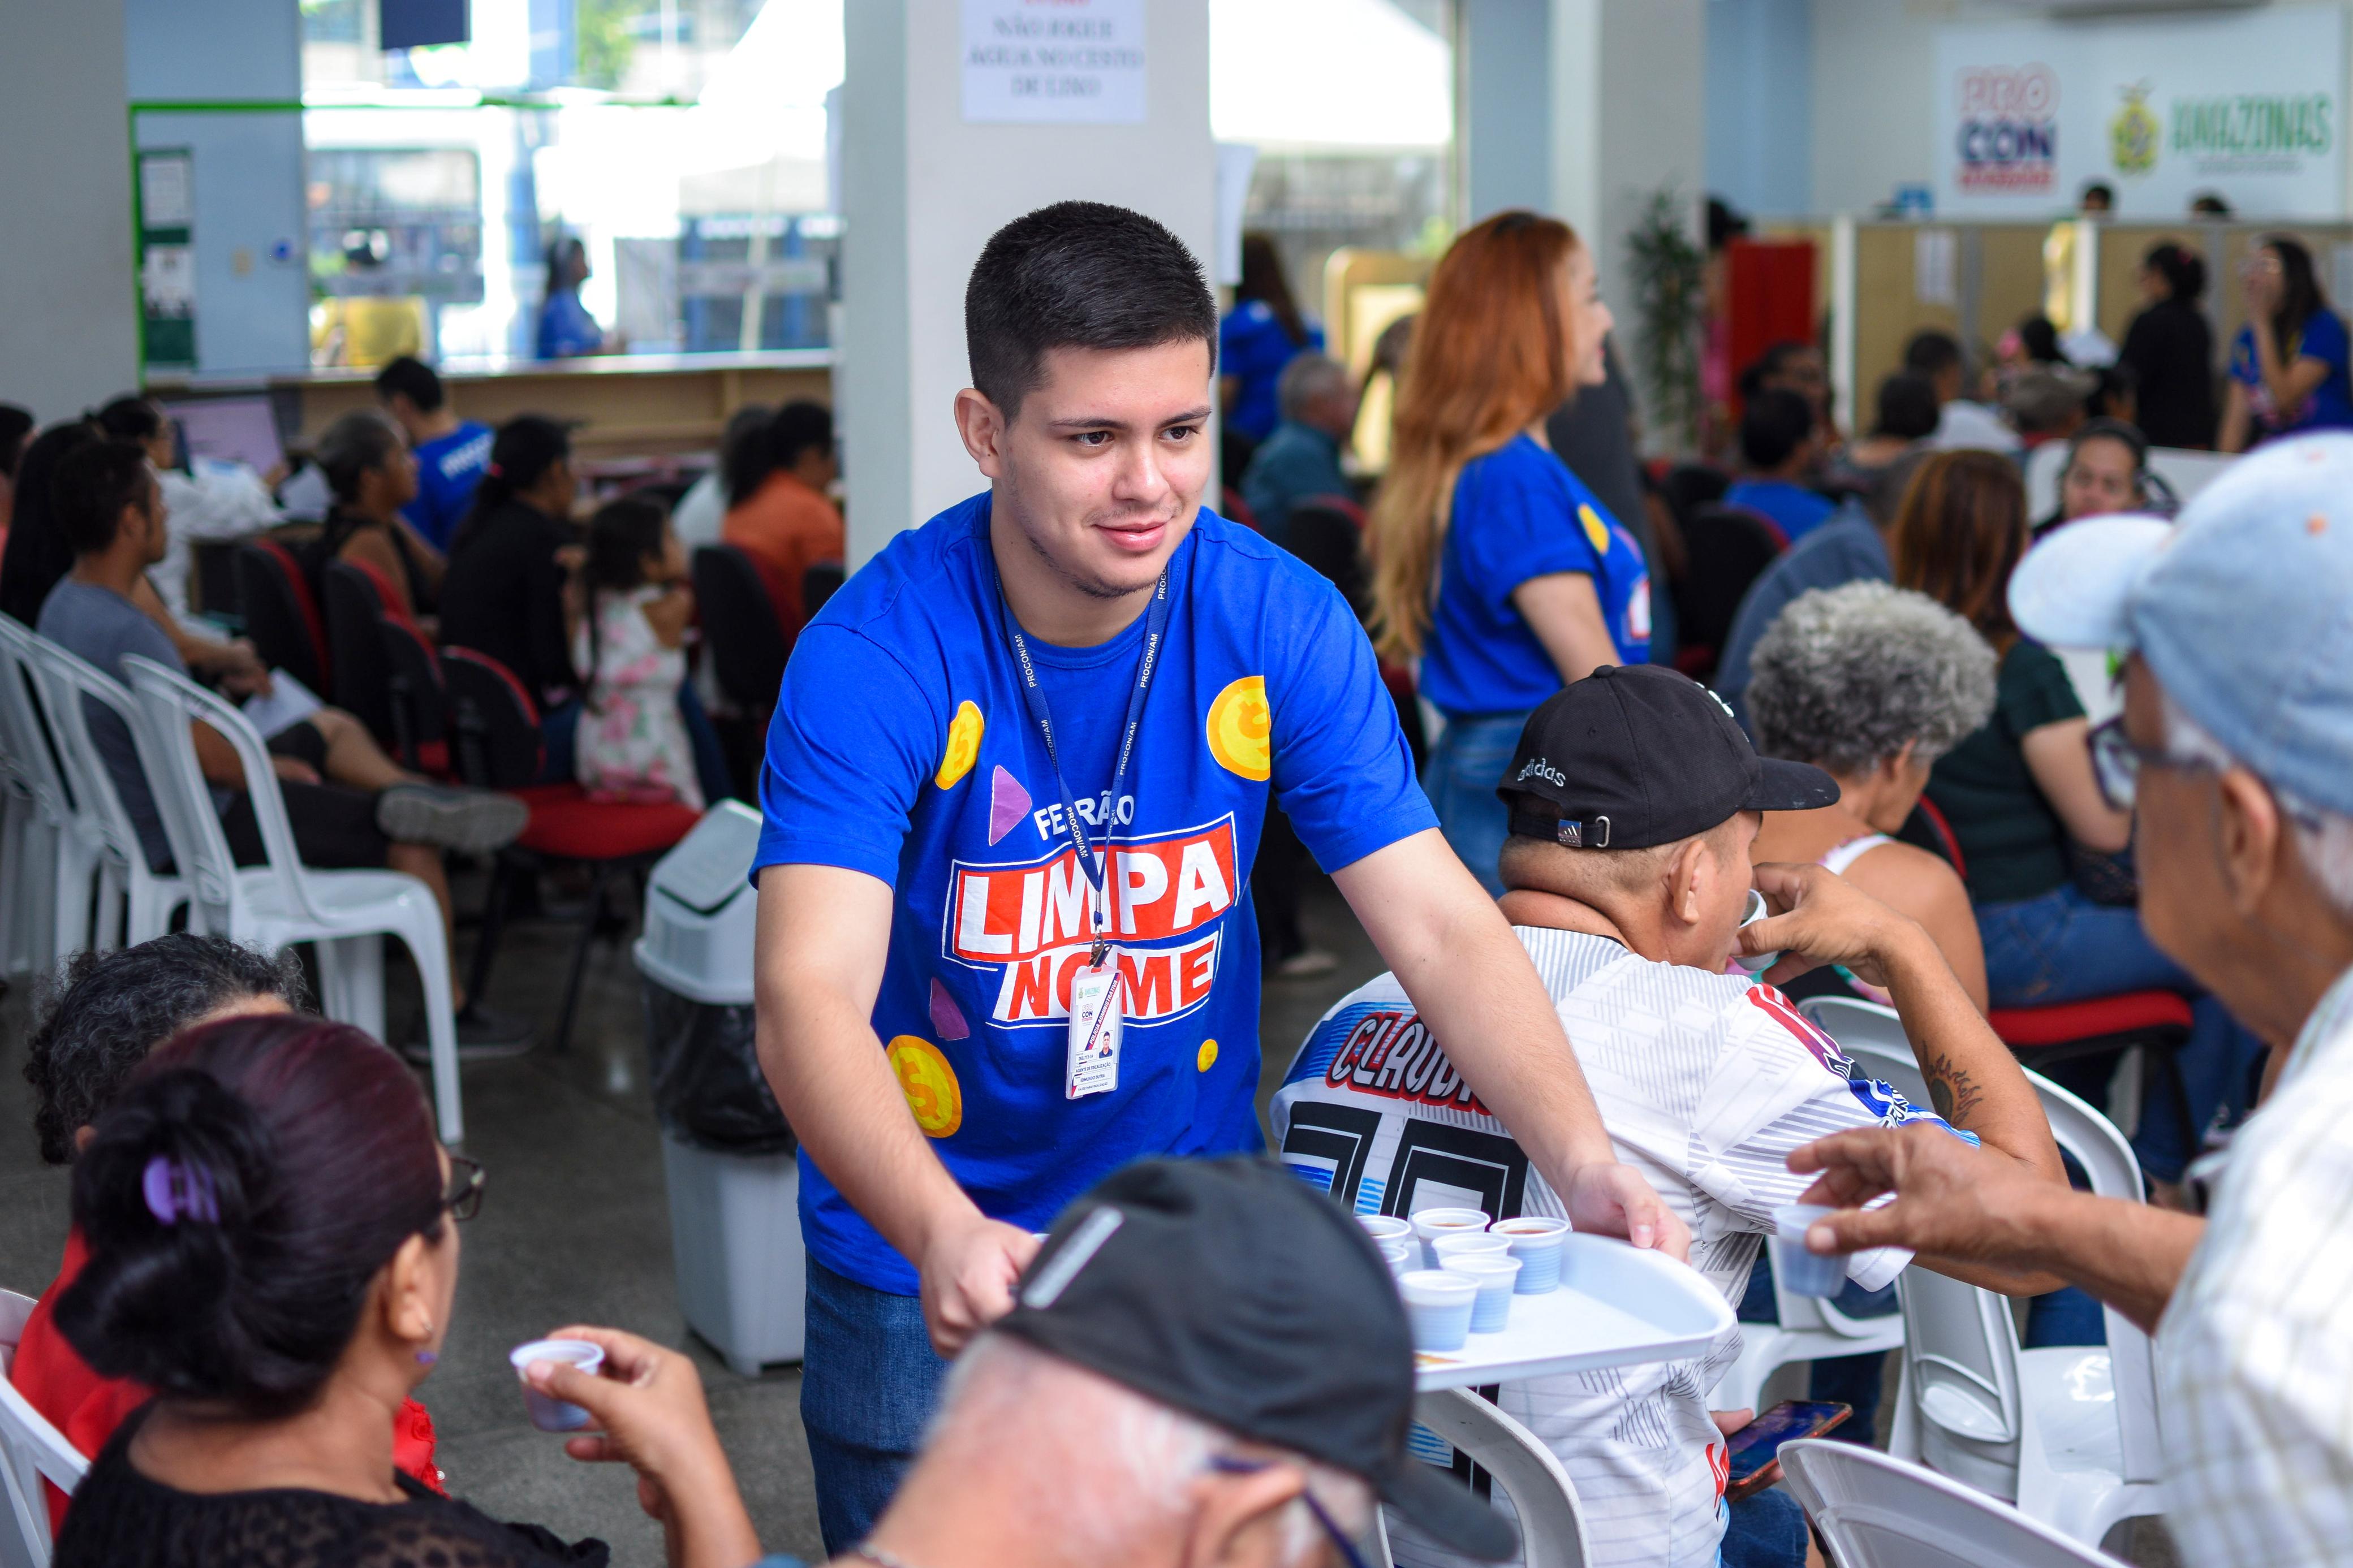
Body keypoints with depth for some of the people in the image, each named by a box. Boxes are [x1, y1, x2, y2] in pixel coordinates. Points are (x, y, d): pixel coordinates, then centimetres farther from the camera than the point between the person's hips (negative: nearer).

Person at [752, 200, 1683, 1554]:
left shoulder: (1283, 625, -12)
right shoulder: (879, 657, -22)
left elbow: (1440, 925, -14)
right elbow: (811, 1001, -33)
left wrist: (1581, 1158, -30)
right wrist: (945, 1237, -50)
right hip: (928, 1277, -3)